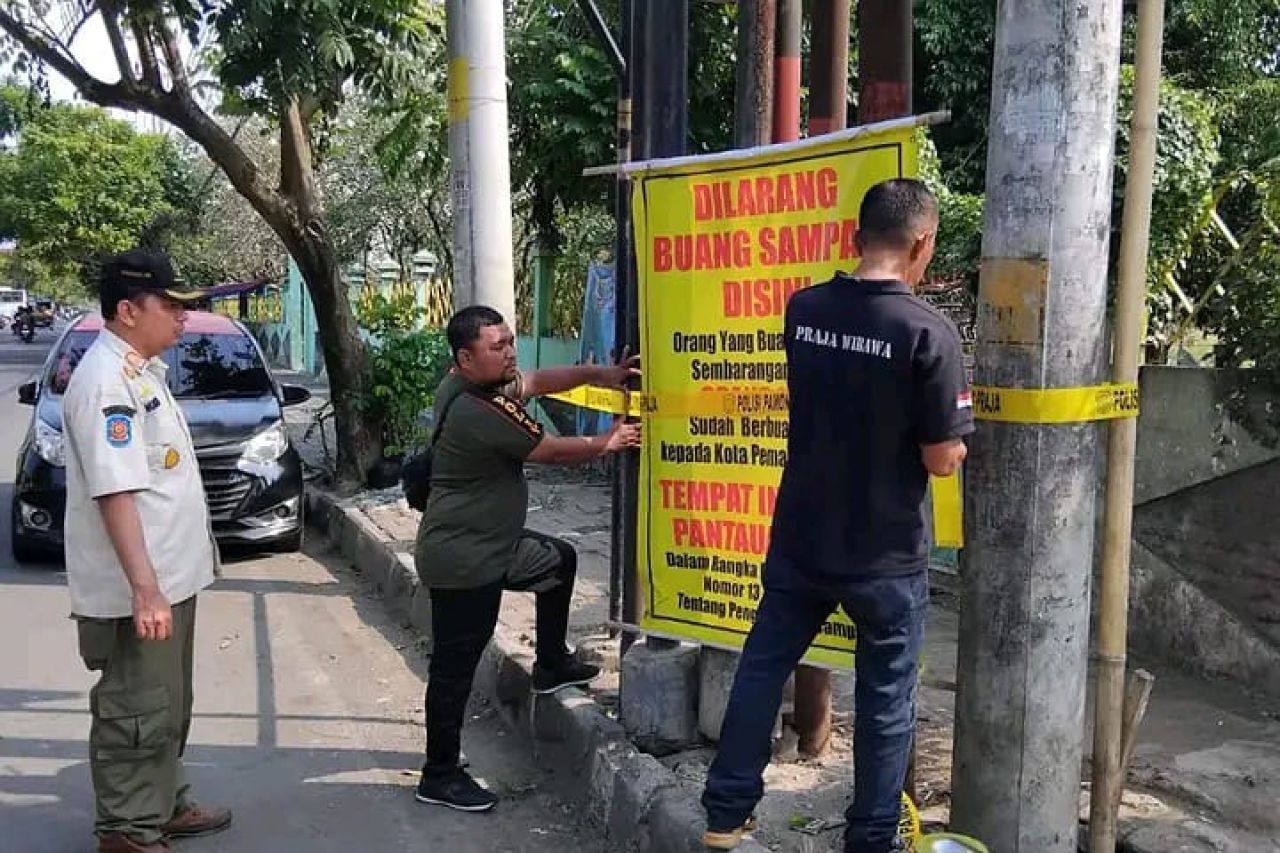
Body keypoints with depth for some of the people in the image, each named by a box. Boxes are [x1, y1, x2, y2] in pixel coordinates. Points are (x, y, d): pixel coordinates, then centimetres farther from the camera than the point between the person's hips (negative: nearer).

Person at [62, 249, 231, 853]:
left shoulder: (141, 369, 12)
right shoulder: (105, 382, -20)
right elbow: (115, 492, -28)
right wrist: (144, 588, -33)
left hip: (171, 575, 10)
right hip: (138, 589, -10)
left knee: (168, 707, 21)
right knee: (137, 712, 2)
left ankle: (163, 805, 35)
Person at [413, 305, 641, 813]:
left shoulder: (467, 386, 1)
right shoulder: (481, 411, -27)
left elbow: (537, 382, 12)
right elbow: (553, 452, -16)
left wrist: (599, 374, -1)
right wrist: (607, 444, 1)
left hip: (491, 543, 11)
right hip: (462, 559, -11)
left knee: (561, 560, 25)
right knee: (455, 668, 0)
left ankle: (551, 666, 37)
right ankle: (440, 777, 13)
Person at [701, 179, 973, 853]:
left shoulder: (803, 309, -2)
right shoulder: (928, 332, -18)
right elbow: (943, 461, -15)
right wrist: (950, 435, 6)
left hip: (800, 537, 4)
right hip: (885, 553, -4)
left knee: (761, 669, 16)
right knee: (884, 699, 13)